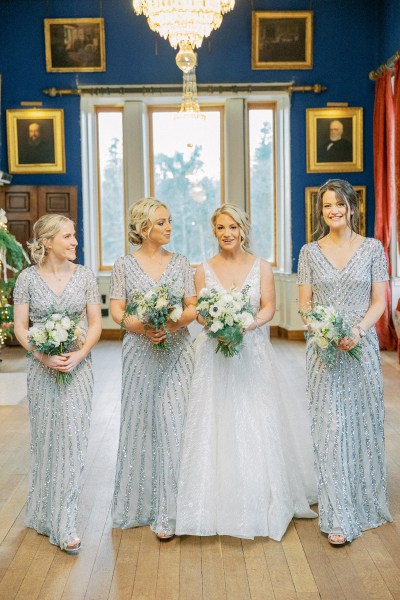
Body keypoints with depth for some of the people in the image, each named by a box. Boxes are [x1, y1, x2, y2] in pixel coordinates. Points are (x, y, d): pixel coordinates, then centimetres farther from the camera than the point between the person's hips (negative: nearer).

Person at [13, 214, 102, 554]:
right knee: (45, 437, 9)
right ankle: (44, 513, 27)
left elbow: (95, 324, 2)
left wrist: (78, 355, -13)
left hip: (78, 365, 0)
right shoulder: (28, 278, -1)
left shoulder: (84, 276, 1)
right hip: (42, 367, 0)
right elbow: (20, 327, -1)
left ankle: (64, 523, 2)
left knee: (72, 436, -5)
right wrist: (43, 356, -16)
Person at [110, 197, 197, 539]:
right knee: (139, 423, 6)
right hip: (139, 353, 0)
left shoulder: (180, 264, 6)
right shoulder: (124, 266, 2)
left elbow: (193, 308, 4)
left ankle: (167, 512, 4)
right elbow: (117, 312, -1)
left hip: (177, 353, 1)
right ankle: (138, 504, 23)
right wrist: (143, 328, -18)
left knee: (172, 424, -4)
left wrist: (171, 324, -15)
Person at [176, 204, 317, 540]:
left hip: (252, 352, 0)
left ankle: (258, 507, 16)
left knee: (256, 426, 2)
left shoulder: (261, 267, 4)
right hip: (214, 355, 1)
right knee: (214, 426, 0)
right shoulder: (204, 270, 6)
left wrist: (246, 325, -22)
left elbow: (268, 308, -3)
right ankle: (219, 505, 10)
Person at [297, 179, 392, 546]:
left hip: (362, 345, 0)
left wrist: (358, 329, -17)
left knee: (363, 423, 9)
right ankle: (339, 518, 4)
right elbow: (305, 303, 3)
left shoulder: (373, 248, 1)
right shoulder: (310, 252, 4)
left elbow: (379, 301, -1)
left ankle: (365, 503, 29)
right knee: (330, 427, -2)